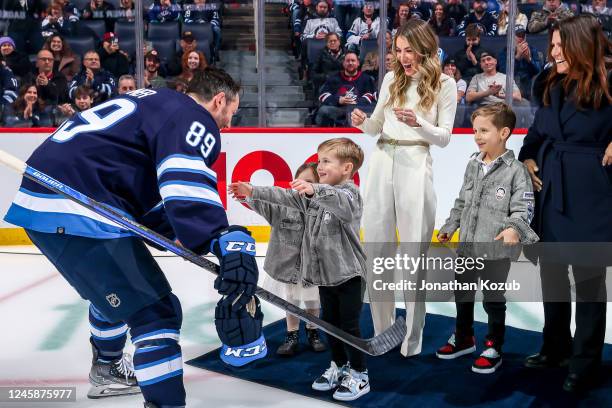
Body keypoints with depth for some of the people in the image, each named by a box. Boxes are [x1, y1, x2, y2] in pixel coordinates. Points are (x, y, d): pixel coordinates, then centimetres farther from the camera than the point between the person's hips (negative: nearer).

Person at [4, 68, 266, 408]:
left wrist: (178, 234, 18)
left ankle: (107, 368, 54)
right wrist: (226, 241, -36)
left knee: (114, 288, 32)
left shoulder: (159, 104, 24)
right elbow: (188, 185, -26)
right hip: (75, 213, -11)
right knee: (155, 312, -7)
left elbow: (149, 192, 24)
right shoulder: (194, 119, -5)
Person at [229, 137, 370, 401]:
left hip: (348, 273, -7)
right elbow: (285, 197, 6)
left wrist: (315, 191, -54)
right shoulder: (313, 194, 10)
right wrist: (253, 192, -2)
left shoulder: (350, 192, -15)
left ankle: (359, 376, 14)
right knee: (330, 323, 16)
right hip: (324, 273, 7)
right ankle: (339, 367, 32)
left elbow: (341, 203, -37)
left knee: (349, 326, 0)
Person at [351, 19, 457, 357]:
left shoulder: (445, 84, 2)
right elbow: (377, 127, 15)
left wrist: (418, 123, -17)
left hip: (415, 166, -4)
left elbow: (444, 137, 0)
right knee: (375, 248, 7)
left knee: (414, 253, 0)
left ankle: (411, 339, 11)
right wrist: (363, 123, -6)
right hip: (381, 162, 4)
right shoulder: (391, 78, 12)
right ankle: (382, 331, 21)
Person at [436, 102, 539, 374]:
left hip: (497, 250, -6)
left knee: (493, 300, 6)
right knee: (462, 293, 18)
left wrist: (514, 229, -33)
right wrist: (449, 228, 18)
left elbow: (523, 208, -16)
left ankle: (494, 349, 24)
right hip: (467, 245, 7)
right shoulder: (473, 165, 8)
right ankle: (463, 339, 38)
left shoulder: (516, 170, -12)